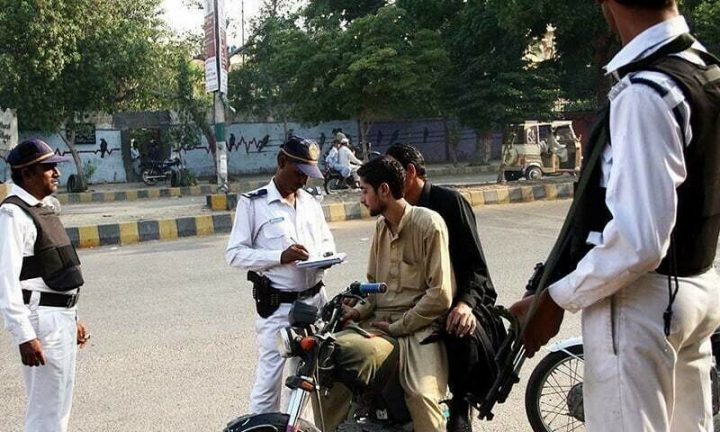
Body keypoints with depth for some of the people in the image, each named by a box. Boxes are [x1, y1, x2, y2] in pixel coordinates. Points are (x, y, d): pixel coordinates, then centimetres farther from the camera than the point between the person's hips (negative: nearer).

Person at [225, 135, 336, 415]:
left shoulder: (310, 202, 12)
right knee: (269, 380, -4)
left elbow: (327, 240, 22)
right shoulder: (252, 203, -6)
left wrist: (326, 255, -1)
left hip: (315, 301, 6)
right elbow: (234, 254, -10)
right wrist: (279, 257, -22)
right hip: (277, 307, -6)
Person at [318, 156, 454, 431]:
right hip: (379, 321, 6)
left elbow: (440, 294, -13)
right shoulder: (382, 226, 16)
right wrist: (359, 311, 3)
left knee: (421, 395, -30)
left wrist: (397, 326, -10)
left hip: (416, 327, -6)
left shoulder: (429, 224, -9)